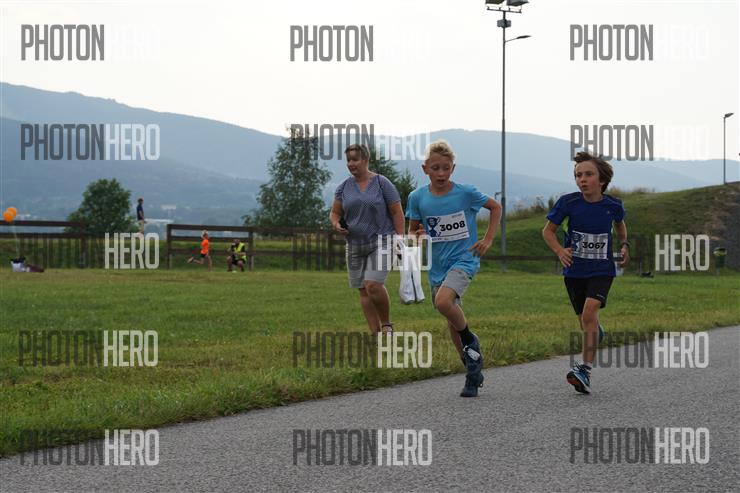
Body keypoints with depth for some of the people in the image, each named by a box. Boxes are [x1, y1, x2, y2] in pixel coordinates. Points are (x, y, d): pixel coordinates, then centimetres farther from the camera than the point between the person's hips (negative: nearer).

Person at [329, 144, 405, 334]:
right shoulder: (344, 187, 7)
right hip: (354, 245, 5)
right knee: (363, 291, 4)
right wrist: (336, 224, -10)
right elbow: (335, 213, 13)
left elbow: (397, 212, -2)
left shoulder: (382, 183, -4)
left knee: (373, 285, -20)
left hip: (381, 242, -5)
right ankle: (376, 333, 11)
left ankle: (386, 324, 3)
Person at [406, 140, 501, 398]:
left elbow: (496, 207, 6)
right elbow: (413, 230, 9)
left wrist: (488, 239, -3)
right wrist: (417, 237, -15)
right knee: (452, 322, 11)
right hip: (437, 266, 5)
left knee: (443, 302, -30)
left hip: (464, 259, -4)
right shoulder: (417, 197, -3)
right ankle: (474, 371, 26)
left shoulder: (466, 193, -10)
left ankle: (470, 338, -3)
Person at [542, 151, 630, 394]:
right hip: (574, 270, 2)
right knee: (585, 320, 12)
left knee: (589, 311, -24)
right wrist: (559, 251, -17)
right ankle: (597, 333, 53)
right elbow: (548, 230, 0)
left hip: (602, 269, -2)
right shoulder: (568, 202, -11)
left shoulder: (613, 205, -7)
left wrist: (624, 245, 2)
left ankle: (585, 372, -27)